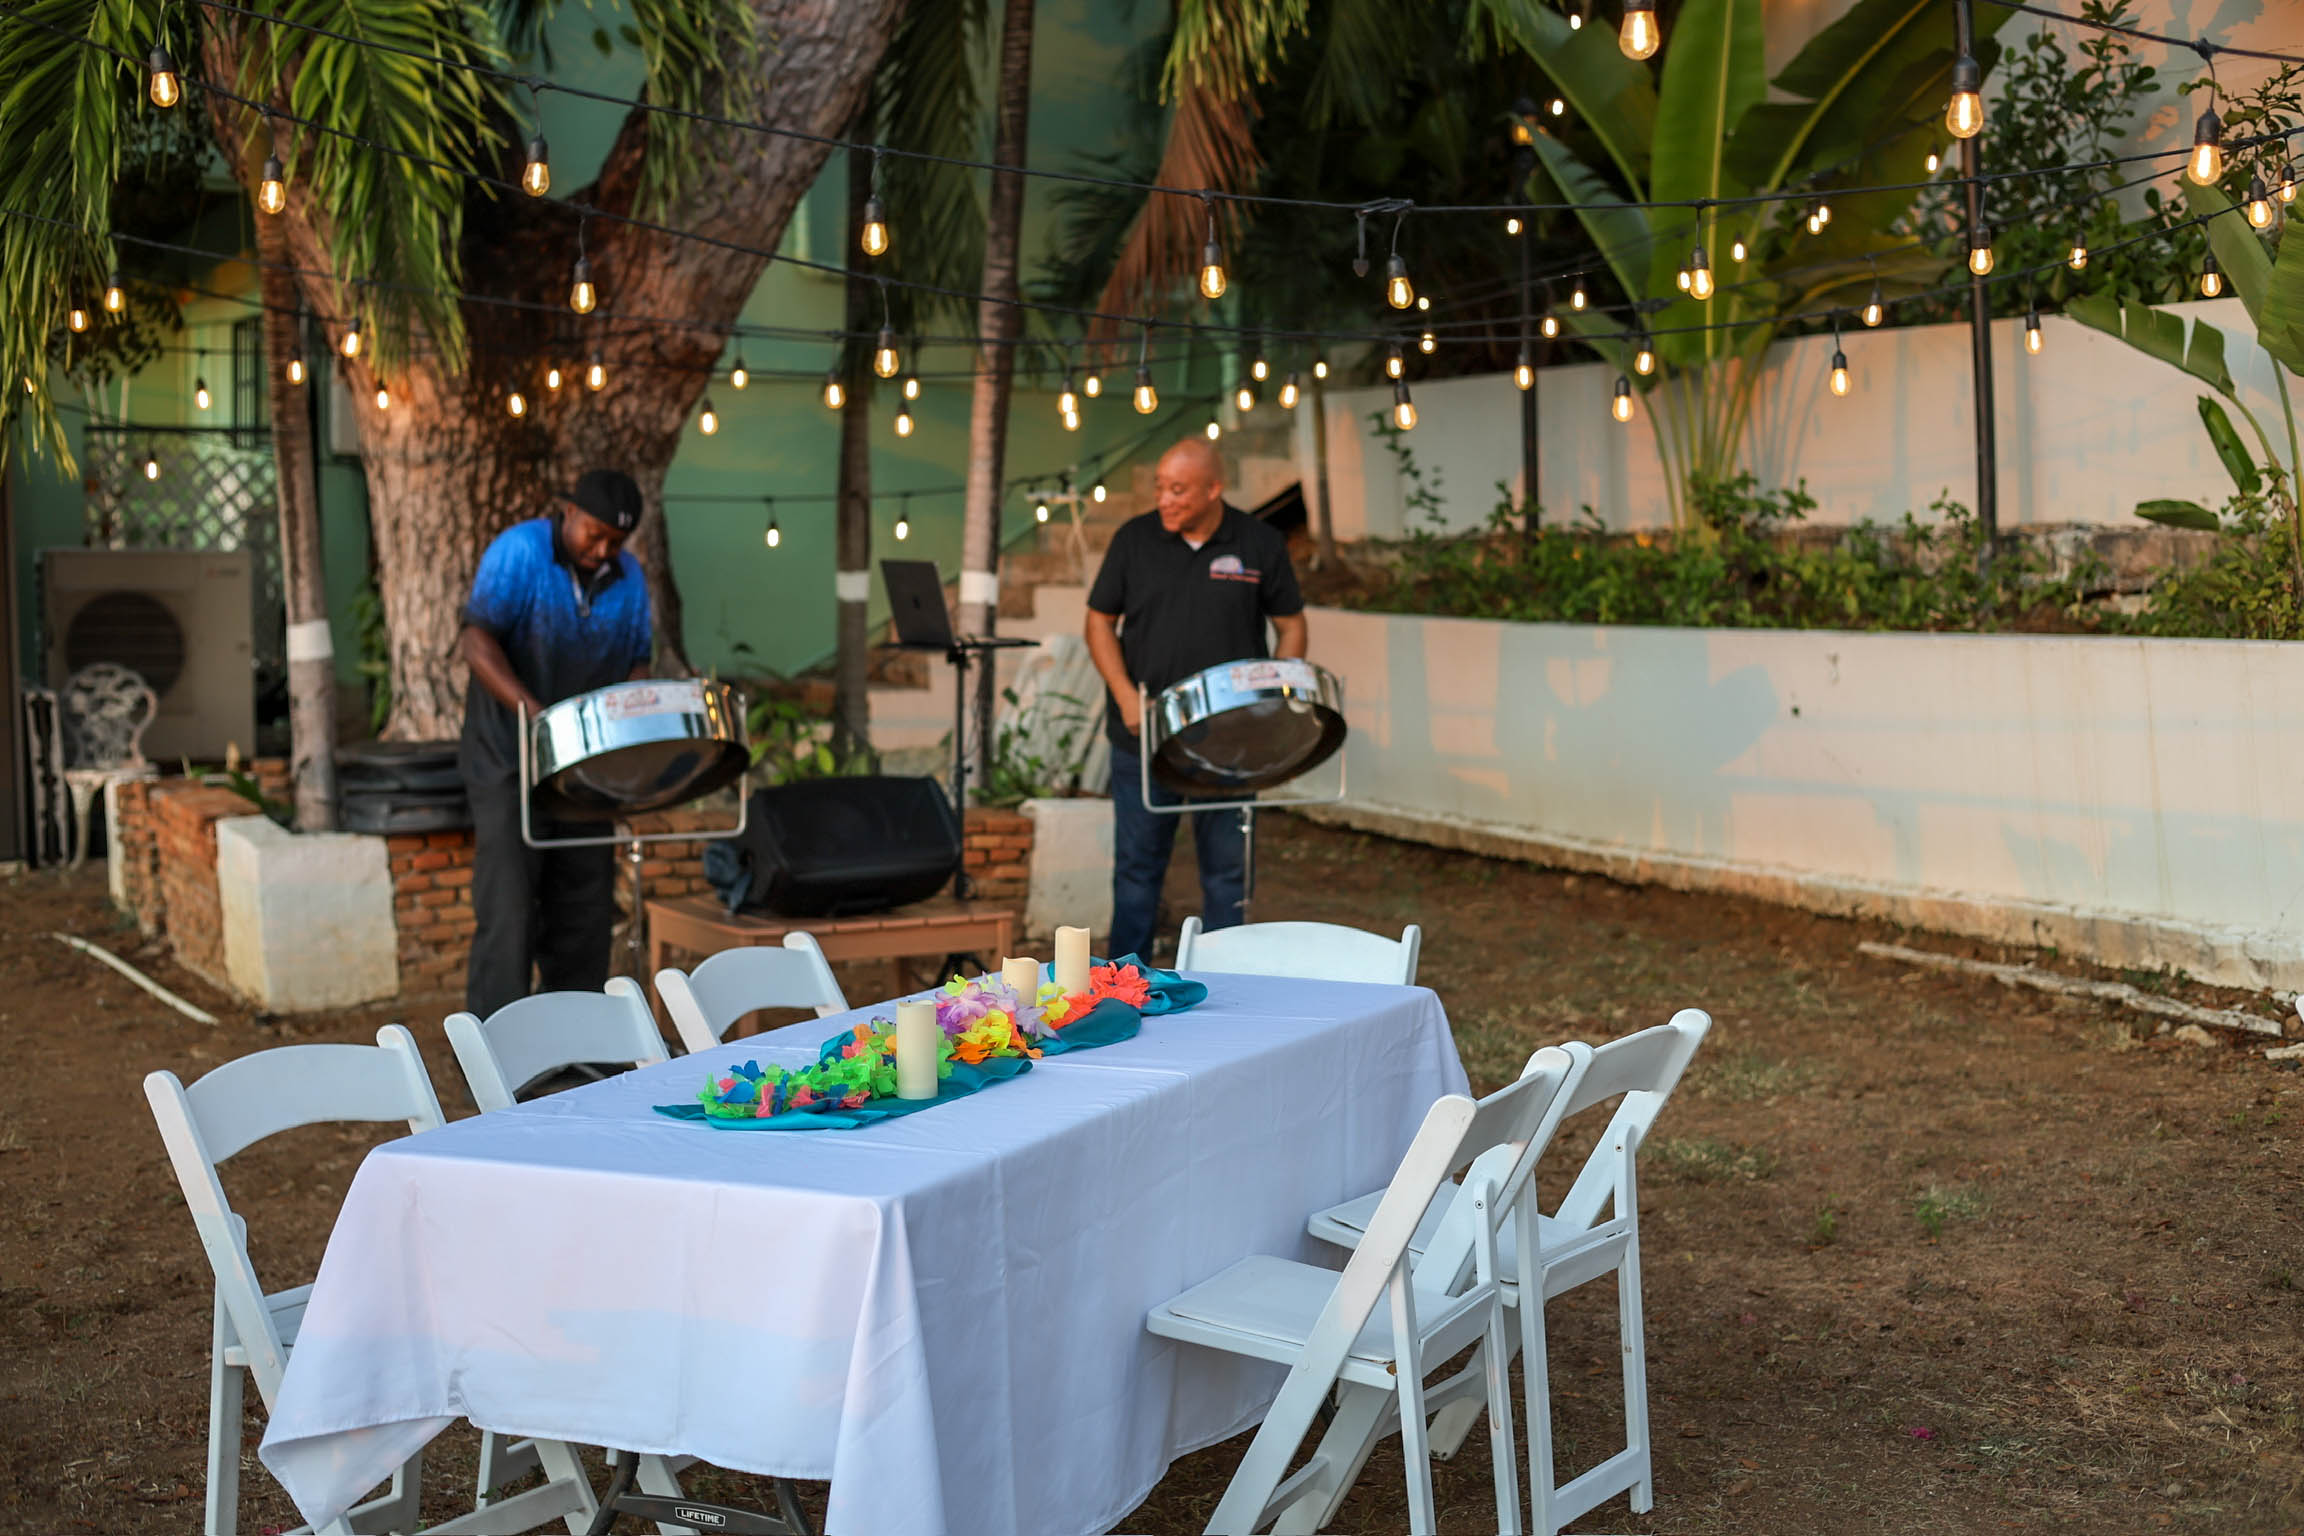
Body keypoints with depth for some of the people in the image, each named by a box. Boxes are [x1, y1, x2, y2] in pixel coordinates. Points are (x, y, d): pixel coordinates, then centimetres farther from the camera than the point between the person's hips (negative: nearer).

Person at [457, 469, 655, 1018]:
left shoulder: (629, 578, 7)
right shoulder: (519, 552, -11)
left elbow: (635, 664, 11)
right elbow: (477, 641, -19)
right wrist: (533, 712, -31)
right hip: (510, 764, -6)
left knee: (584, 911, 10)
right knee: (508, 913, -9)